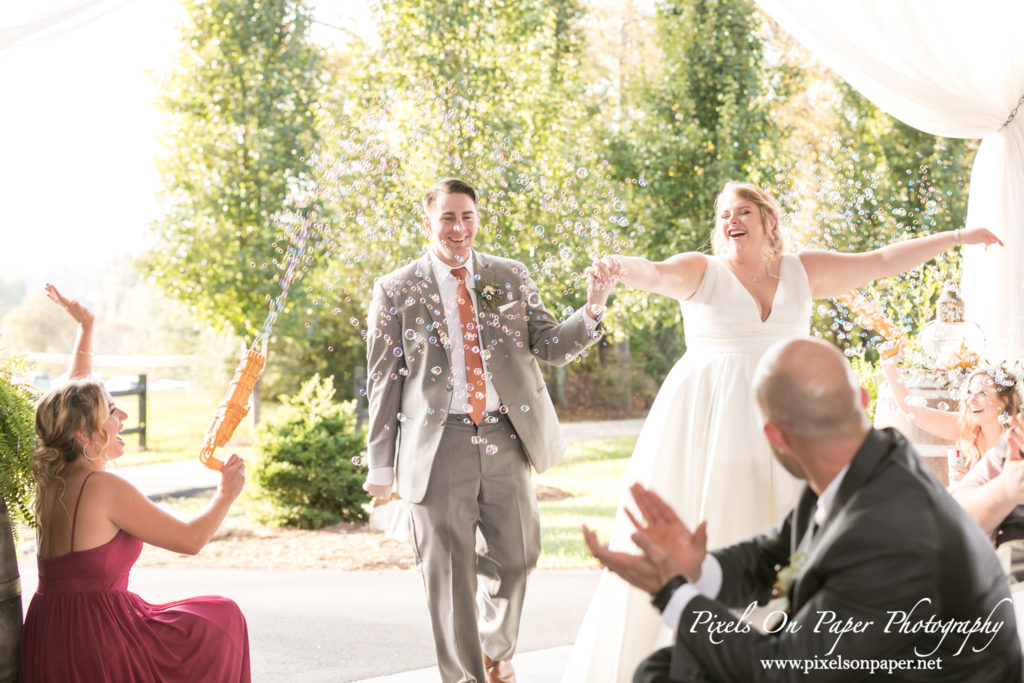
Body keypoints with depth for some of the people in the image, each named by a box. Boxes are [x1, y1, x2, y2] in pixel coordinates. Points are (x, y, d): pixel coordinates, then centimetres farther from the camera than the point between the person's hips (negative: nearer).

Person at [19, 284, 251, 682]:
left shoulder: (51, 478, 3)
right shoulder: (104, 488, -19)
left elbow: (71, 401, 21)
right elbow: (192, 539, -12)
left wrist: (85, 327, 25)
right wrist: (227, 494, 4)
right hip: (94, 650, -8)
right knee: (221, 618, 12)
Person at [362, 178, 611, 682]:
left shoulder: (511, 277, 9)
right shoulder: (396, 291, 2)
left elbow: (550, 346, 4)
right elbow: (383, 381, 2)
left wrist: (591, 311, -15)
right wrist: (381, 464, 0)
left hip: (506, 438, 3)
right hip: (438, 446, -3)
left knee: (513, 557, 11)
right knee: (449, 574, 1)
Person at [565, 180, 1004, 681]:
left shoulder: (802, 272, 11)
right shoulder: (702, 271, 1)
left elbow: (883, 261, 15)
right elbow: (656, 274, -18)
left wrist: (957, 237, 16)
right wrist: (622, 267, -41)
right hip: (707, 422, -3)